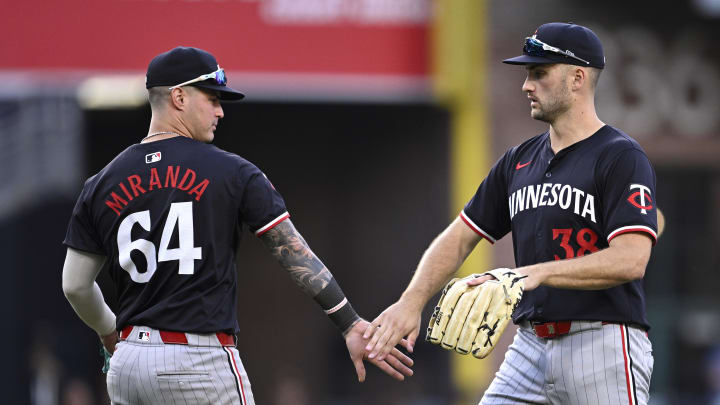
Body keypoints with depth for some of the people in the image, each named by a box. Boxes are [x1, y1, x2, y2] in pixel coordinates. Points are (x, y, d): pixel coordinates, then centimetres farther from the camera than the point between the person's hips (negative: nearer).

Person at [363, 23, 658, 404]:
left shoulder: (622, 158, -8)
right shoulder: (520, 160, 16)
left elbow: (630, 259, -20)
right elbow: (459, 237, 17)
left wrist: (539, 272, -29)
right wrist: (412, 301, 0)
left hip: (602, 344, -7)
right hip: (530, 343, 7)